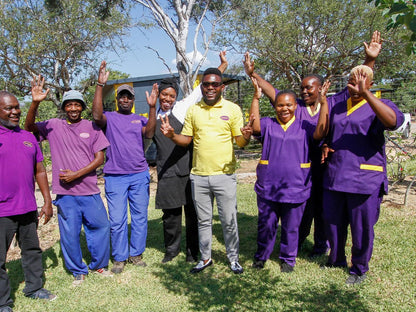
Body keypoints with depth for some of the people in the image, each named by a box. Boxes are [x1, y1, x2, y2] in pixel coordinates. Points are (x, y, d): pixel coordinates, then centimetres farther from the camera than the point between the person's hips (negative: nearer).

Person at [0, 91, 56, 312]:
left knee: (32, 250, 17)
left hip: (28, 208, 5)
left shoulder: (28, 137, 10)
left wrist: (47, 200, 11)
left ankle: (34, 288, 35)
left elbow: (39, 170, 13)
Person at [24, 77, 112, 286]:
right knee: (69, 234, 7)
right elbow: (29, 128, -9)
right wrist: (35, 103, -24)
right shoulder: (54, 126, 5)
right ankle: (78, 271, 27)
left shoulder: (92, 127, 3)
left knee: (100, 226, 7)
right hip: (65, 193, 0)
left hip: (90, 190, 1)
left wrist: (76, 174, -11)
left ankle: (99, 265, 30)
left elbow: (99, 158, -1)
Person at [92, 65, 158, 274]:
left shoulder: (140, 120, 13)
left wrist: (152, 108, -16)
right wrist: (100, 85, -18)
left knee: (140, 217, 9)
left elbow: (149, 133, -7)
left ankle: (136, 253, 24)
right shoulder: (109, 118, 7)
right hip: (115, 177, -2)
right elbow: (97, 115, -16)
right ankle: (119, 258, 17)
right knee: (117, 220, 2)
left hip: (140, 175, 2)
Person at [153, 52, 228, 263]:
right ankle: (171, 250, 31)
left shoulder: (182, 108, 2)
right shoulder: (154, 117, 12)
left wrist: (223, 65, 4)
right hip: (166, 173, 2)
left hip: (188, 169, -2)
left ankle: (193, 251, 25)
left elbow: (202, 89, 3)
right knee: (170, 214, 10)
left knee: (192, 213, 7)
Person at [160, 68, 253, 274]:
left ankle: (233, 258, 26)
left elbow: (240, 142, 0)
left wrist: (246, 137, -23)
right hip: (199, 176, 3)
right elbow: (186, 139, 10)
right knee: (203, 220, 14)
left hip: (225, 175, -2)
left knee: (229, 220, 6)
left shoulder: (233, 109, 1)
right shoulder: (193, 110, 8)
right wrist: (171, 135, -10)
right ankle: (205, 257, 31)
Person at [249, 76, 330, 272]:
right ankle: (261, 256, 34)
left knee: (291, 227, 13)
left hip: (296, 188, 0)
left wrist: (323, 103, -20)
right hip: (268, 188, 0)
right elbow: (255, 127, -17)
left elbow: (320, 133, -15)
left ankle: (288, 258, 34)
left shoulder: (304, 127, 3)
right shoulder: (268, 124, 3)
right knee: (266, 225, 13)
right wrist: (256, 98, -21)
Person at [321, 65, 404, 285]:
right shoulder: (337, 108, 16)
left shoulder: (378, 106, -3)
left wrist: (365, 93, -33)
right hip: (334, 177, 6)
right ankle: (336, 259, 37)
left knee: (361, 227, 5)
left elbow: (394, 120, -27)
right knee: (333, 222, 15)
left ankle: (359, 269, 26)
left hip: (365, 179, -5)